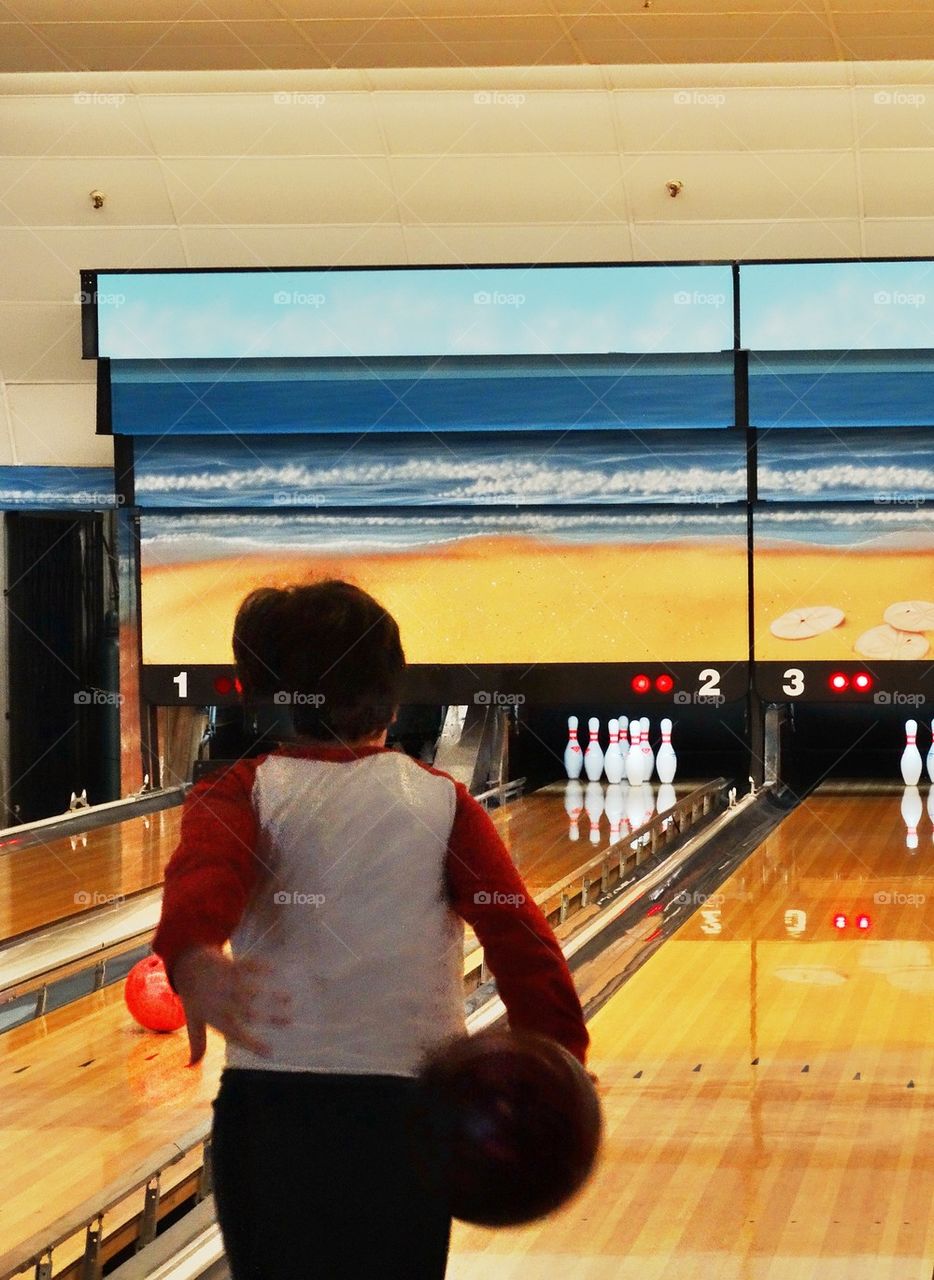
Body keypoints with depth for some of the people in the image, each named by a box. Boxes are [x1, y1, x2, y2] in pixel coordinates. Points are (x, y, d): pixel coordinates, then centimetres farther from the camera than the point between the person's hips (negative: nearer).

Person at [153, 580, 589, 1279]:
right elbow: (518, 934, -4)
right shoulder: (441, 801, 5)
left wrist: (192, 959, -41)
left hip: (270, 1108, -1)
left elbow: (204, 875, -22)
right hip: (407, 1112, 1)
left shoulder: (240, 795, 1)